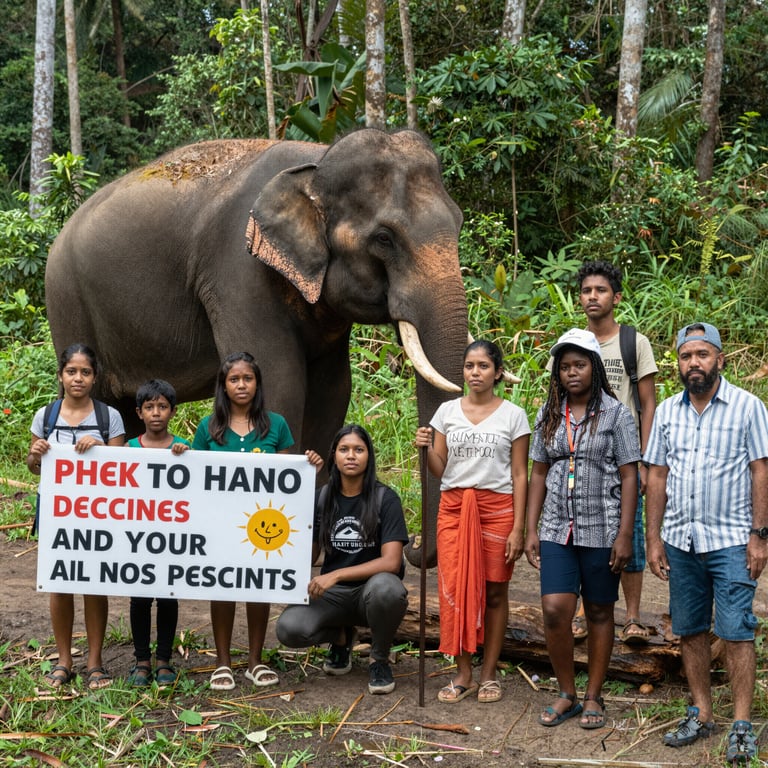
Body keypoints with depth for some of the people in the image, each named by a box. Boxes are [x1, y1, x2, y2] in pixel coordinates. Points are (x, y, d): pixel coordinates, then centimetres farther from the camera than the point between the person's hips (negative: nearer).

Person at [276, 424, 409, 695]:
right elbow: (309, 554, 8)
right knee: (288, 628, -26)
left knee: (385, 587, -39)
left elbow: (391, 561, -18)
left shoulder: (385, 498, -9)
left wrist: (335, 575, -25)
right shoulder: (322, 498, 2)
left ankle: (379, 659, -8)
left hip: (370, 588, -3)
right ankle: (341, 636, 10)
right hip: (332, 594, 3)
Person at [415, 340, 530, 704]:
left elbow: (519, 475, -1)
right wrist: (426, 449, -14)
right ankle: (463, 674, 9)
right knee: (455, 590, -1)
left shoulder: (513, 415, 0)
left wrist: (517, 528, -6)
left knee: (494, 592, 3)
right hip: (453, 507, 2)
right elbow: (439, 469, 7)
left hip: (497, 509, -2)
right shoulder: (447, 411, 6)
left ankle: (488, 674, 15)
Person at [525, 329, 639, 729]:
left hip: (600, 530, -2)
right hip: (557, 529, 3)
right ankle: (566, 695, 10)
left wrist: (624, 535, -11)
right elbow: (539, 473, 10)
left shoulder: (615, 413, -3)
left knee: (599, 612, 7)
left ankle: (593, 697, 20)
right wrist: (531, 530, 5)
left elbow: (629, 477, -5)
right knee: (554, 610, -7)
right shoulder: (549, 414, 8)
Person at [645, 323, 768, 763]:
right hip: (681, 540, 4)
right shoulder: (667, 411, 8)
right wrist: (654, 538, 6)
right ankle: (702, 715, 21)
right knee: (690, 631, 10)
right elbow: (657, 475, 10)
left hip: (731, 540, -4)